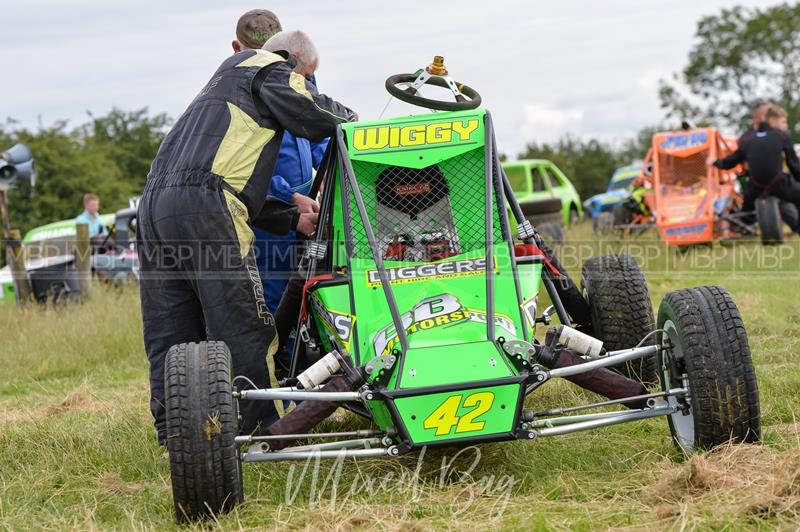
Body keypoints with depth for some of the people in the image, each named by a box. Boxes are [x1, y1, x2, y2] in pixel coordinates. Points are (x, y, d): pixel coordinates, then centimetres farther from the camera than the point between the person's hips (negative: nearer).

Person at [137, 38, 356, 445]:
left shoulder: (229, 76, 37)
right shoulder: (270, 68, 10)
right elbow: (318, 119, -4)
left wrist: (293, 220, 24)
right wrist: (348, 117, 19)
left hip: (154, 202, 9)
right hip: (203, 206, -9)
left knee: (169, 335, 8)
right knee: (243, 329, -6)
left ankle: (173, 435, 10)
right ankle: (259, 432, -4)